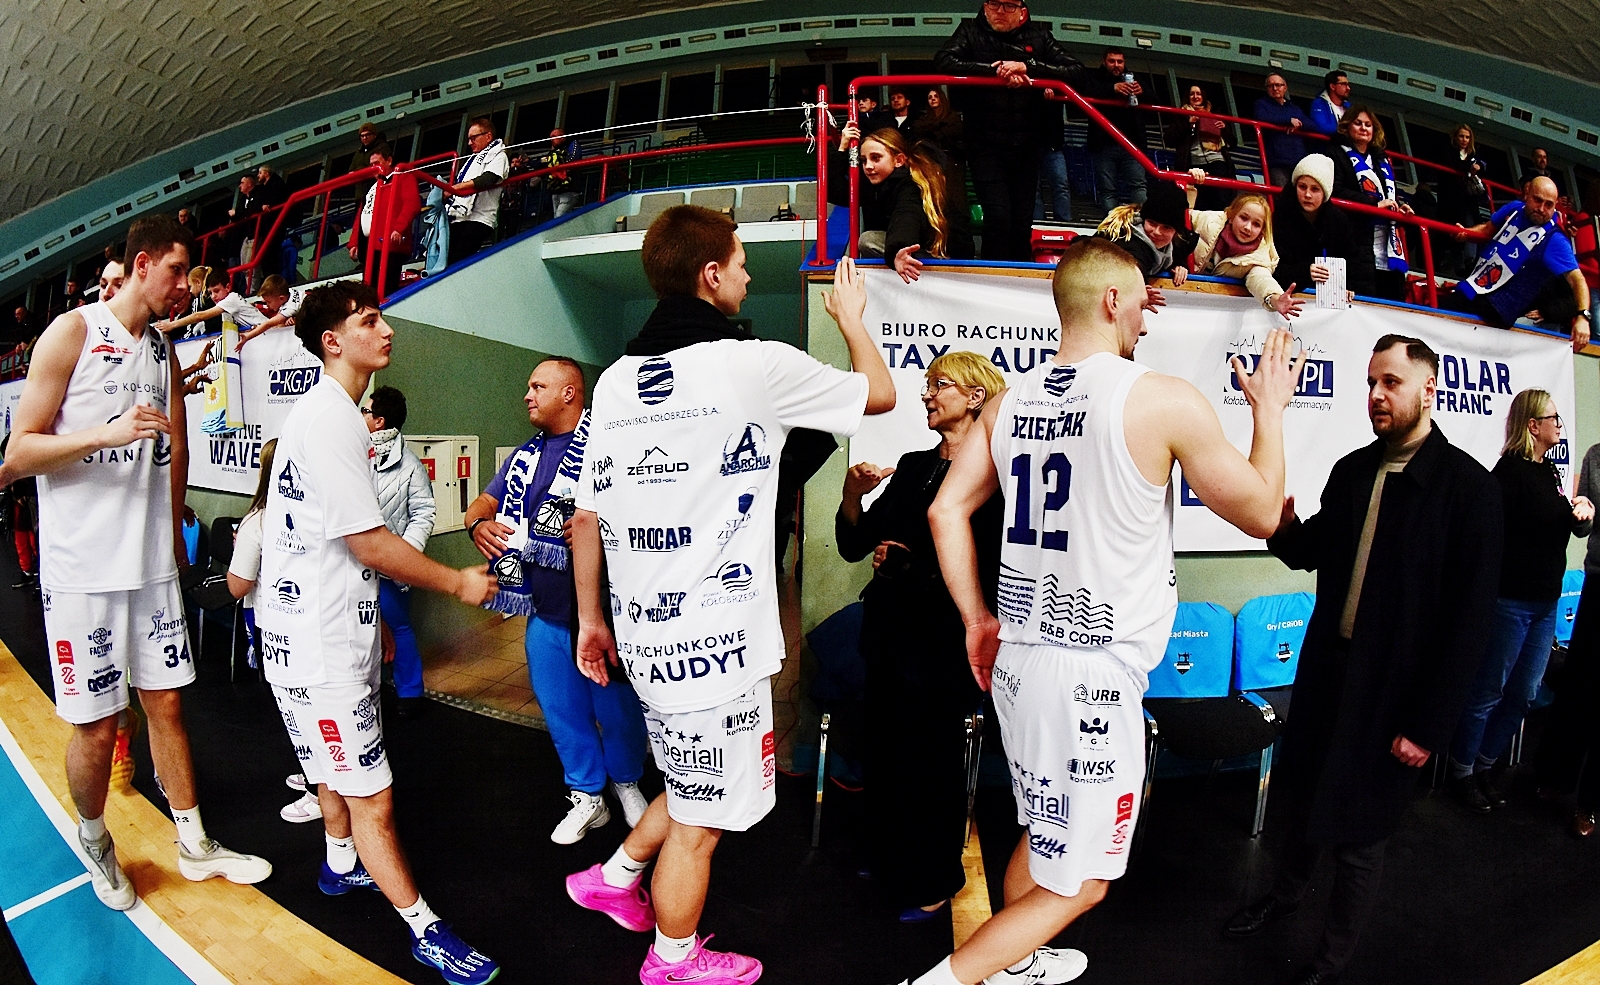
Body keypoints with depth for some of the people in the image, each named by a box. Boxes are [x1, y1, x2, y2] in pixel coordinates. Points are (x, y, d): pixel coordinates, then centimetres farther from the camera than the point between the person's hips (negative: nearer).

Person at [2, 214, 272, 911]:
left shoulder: (163, 348, 12)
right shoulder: (73, 332, -8)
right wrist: (108, 433, -24)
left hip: (151, 563, 6)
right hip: (82, 569, -6)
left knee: (166, 703, 12)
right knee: (96, 728, 3)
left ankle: (194, 846, 23)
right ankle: (95, 845, 28)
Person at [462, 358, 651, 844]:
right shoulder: (524, 456, 15)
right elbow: (483, 504, 16)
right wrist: (479, 524, -8)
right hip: (544, 613, 6)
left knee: (618, 708, 7)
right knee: (562, 711, 14)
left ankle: (627, 782, 33)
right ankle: (587, 798, 31)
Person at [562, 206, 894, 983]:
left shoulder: (616, 380, 5)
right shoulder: (754, 366, -14)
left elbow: (585, 518, 8)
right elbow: (880, 393, 2)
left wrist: (591, 618, 18)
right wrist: (851, 318, 19)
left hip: (645, 632, 7)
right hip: (714, 643, -7)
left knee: (700, 787, 29)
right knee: (700, 817, 14)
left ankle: (615, 878, 41)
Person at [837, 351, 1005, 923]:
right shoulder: (912, 467, 11)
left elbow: (988, 572, -17)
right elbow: (854, 546, 9)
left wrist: (915, 567, -13)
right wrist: (852, 496, -8)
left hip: (945, 639, -7)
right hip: (889, 630, 7)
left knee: (932, 757, 5)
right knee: (885, 747, 17)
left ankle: (933, 881, 26)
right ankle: (888, 860, 39)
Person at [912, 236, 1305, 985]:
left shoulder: (1010, 402, 4)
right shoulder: (1166, 402, -12)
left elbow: (946, 511, 5)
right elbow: (1261, 514, -1)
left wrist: (977, 620, 12)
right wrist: (1269, 412, 13)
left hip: (1016, 653, 7)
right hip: (1091, 672, -7)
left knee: (1043, 830, 28)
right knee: (1078, 882, 9)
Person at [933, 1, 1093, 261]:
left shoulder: (1039, 36, 8)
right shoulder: (971, 32, 5)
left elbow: (1078, 73, -2)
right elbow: (943, 61, -13)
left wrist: (1027, 67, -15)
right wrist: (996, 70, -19)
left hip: (1026, 146, 2)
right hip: (986, 144, -2)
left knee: (1022, 222, 5)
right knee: (997, 218, -15)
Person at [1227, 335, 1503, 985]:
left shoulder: (1468, 486, -14)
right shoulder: (1351, 470, 4)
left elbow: (1471, 616, -14)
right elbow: (1312, 554, 15)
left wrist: (1430, 724, -15)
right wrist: (1286, 526, -10)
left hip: (1393, 690, -5)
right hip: (1324, 669, 5)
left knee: (1358, 833, 8)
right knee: (1302, 798, 20)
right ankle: (1287, 892, 46)